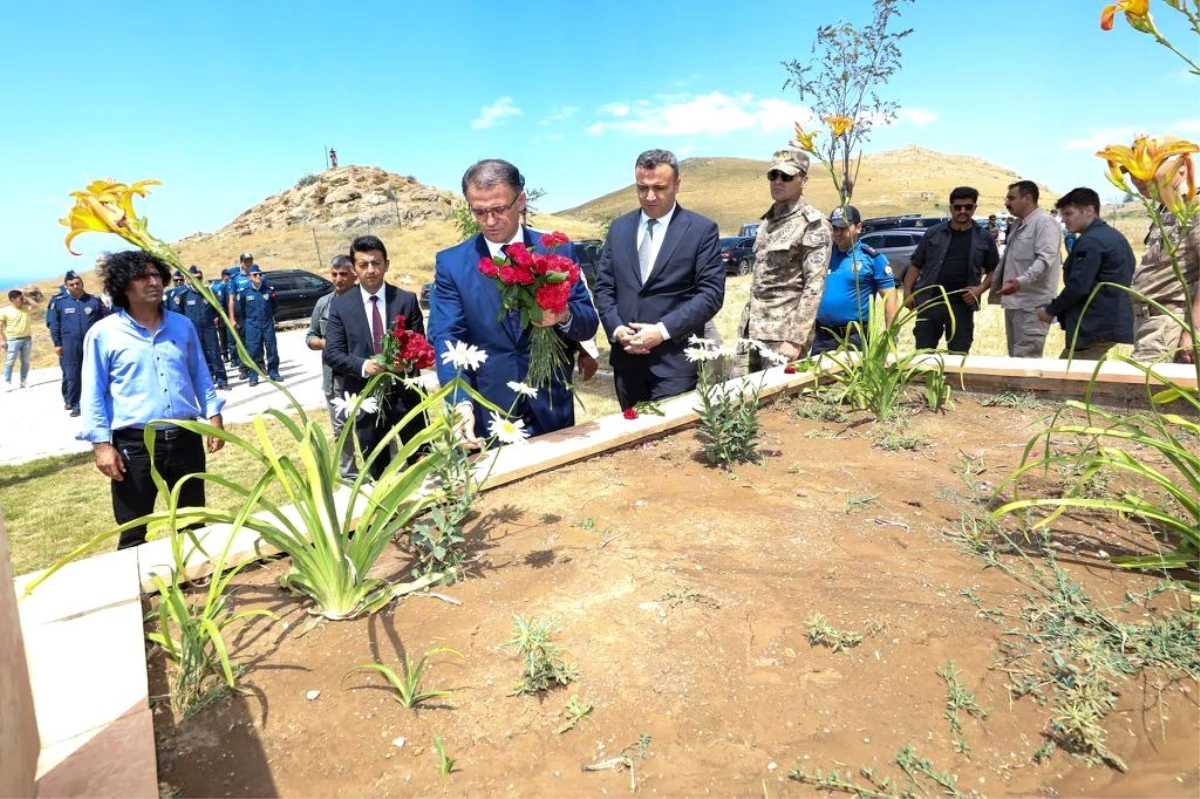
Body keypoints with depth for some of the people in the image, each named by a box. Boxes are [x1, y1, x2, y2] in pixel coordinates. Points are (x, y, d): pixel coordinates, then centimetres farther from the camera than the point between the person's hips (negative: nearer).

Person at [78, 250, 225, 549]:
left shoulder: (182, 325, 7)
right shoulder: (103, 333, -5)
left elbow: (200, 375, 15)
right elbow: (93, 394, -3)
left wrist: (213, 415, 7)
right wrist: (101, 442, -9)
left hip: (186, 438, 4)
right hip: (135, 445, -3)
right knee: (133, 534, 6)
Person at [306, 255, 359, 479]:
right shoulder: (323, 303, 9)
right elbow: (310, 337, 15)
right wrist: (324, 343, -5)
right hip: (334, 377, 4)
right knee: (341, 428, 12)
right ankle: (349, 475, 25)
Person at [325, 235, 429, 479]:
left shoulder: (407, 300, 1)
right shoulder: (340, 305, 1)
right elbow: (331, 352, -2)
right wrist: (362, 366, -20)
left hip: (405, 394, 0)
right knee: (377, 472, 14)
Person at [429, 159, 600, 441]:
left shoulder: (558, 250, 0)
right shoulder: (451, 263, -2)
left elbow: (589, 323, 1)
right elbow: (446, 339, -10)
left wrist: (564, 316, -23)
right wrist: (462, 403, -27)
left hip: (551, 412, 1)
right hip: (487, 416, -1)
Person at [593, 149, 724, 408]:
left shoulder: (702, 229, -2)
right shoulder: (619, 227, 11)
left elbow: (712, 292, -8)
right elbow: (603, 285, 10)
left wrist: (663, 330, -16)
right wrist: (616, 329, -7)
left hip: (675, 360, -4)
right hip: (626, 358, 4)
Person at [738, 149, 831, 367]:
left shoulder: (813, 223, -7)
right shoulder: (768, 219, 14)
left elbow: (814, 286, -14)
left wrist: (796, 339, -20)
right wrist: (745, 324, 14)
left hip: (784, 331, -7)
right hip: (754, 328, 7)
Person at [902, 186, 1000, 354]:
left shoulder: (984, 238, 7)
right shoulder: (934, 233, 5)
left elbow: (994, 270, 12)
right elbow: (915, 264, 7)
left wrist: (981, 289, -6)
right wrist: (907, 292, -3)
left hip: (962, 305, 1)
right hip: (929, 302, 0)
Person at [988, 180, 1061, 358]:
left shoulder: (1044, 222, -10)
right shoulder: (1019, 224, 20)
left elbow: (1044, 259, -23)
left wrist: (1022, 281, -37)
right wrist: (995, 286, 26)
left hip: (1032, 305, -10)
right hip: (1014, 301, 10)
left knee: (1026, 359, -11)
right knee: (1015, 357, 14)